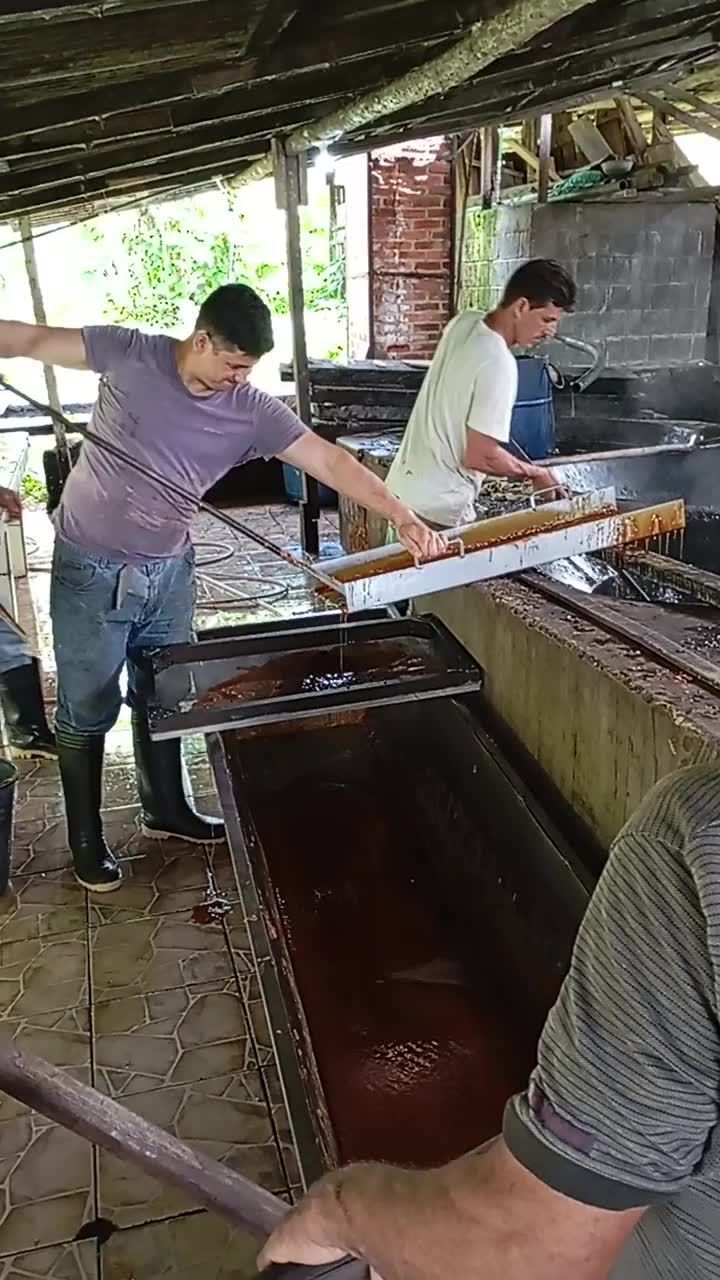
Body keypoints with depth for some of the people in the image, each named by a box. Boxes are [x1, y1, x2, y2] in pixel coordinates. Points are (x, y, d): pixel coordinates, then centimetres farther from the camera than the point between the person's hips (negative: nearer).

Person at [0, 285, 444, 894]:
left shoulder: (253, 411, -10)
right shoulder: (129, 354, -14)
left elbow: (331, 462, -15)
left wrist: (405, 518, -23)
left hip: (169, 572, 4)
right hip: (91, 574, -3)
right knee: (88, 711, 7)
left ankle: (166, 809, 40)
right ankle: (86, 840, 25)